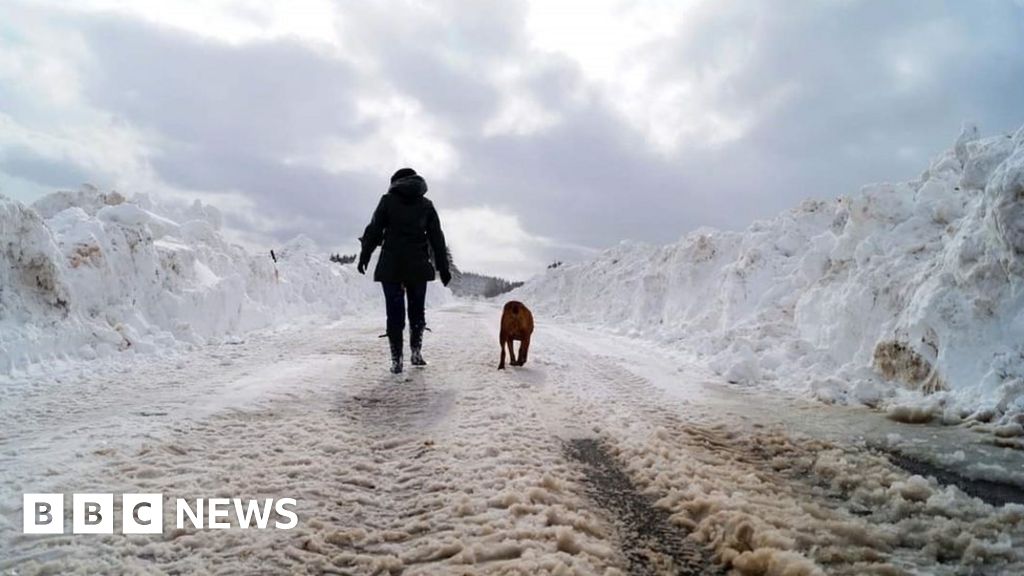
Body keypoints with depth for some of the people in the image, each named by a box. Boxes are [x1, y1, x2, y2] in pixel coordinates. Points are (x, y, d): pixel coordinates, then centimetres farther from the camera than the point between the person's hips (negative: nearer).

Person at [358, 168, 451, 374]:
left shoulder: (388, 200, 2)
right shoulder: (426, 205, 8)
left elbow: (374, 230, -1)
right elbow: (437, 238, 8)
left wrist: (364, 256, 7)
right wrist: (443, 268, 10)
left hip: (391, 266, -1)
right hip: (418, 266, 2)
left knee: (394, 312, 2)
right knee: (417, 310, 16)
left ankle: (396, 360, 1)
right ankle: (416, 352, 11)